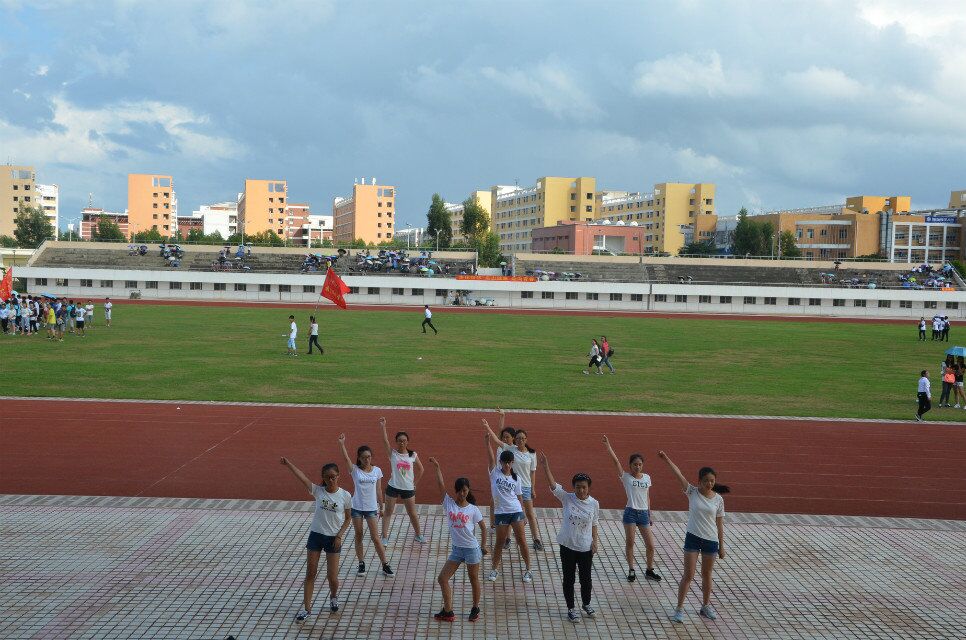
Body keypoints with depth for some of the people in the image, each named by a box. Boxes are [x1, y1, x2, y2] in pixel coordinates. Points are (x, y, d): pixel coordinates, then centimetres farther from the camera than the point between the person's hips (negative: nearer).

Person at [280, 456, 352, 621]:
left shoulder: (345, 496, -9)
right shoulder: (318, 491, -8)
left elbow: (348, 518, 1)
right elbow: (302, 477, -21)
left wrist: (339, 536, -8)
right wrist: (288, 464, -34)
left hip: (333, 539, -1)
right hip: (316, 535, 1)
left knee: (332, 576, 4)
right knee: (310, 573, 3)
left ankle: (333, 597, 36)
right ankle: (306, 608, 12)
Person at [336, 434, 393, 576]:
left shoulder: (377, 471, -1)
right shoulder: (355, 470, -6)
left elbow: (378, 490, 6)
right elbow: (346, 458, -24)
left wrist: (381, 507, 9)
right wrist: (341, 444, -39)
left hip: (371, 508, 0)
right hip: (357, 507, 0)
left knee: (375, 538, 0)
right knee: (358, 536, 9)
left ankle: (385, 565, 7)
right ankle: (361, 563, 23)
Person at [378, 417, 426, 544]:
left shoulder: (413, 455, -2)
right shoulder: (393, 453, -8)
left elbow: (420, 469, 10)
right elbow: (385, 441, -24)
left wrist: (415, 483, 8)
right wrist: (383, 427, -36)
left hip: (408, 488, 1)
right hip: (393, 487, -1)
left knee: (412, 513, 12)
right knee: (388, 512, 6)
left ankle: (418, 534, 30)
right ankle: (385, 537, 15)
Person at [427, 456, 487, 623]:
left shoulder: (473, 509, -7)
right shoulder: (449, 503, -3)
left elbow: (483, 527, 4)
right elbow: (441, 485, -12)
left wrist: (483, 546, 4)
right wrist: (437, 468, -20)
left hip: (472, 549, -3)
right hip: (456, 549, 3)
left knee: (474, 580, 11)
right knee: (442, 578, 0)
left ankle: (475, 608, 30)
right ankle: (447, 611, 8)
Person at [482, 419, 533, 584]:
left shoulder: (516, 478, 3)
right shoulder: (495, 472, -1)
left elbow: (519, 497, 8)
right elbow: (490, 454, -14)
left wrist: (522, 512, 4)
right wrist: (487, 438, -26)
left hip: (516, 511, 1)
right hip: (501, 512, -1)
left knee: (521, 540, 0)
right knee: (499, 541, 7)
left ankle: (528, 569, 12)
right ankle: (494, 569, 22)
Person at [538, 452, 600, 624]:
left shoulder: (594, 504, -6)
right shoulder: (567, 498, -10)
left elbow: (594, 524, 4)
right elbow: (553, 485, -20)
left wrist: (595, 541, -3)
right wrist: (546, 466, -31)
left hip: (585, 548, 1)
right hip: (567, 546, -1)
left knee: (586, 578, 13)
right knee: (569, 578, 9)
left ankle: (586, 604, 37)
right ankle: (571, 608, 24)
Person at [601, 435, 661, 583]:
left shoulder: (647, 478, 8)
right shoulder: (626, 477, -3)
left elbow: (647, 498, 14)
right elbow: (616, 461, -15)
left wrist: (649, 515, 14)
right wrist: (608, 446, -25)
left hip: (643, 513, 3)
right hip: (631, 512, -3)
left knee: (650, 545, 4)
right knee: (629, 543, 4)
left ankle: (650, 571, 21)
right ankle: (631, 570, 19)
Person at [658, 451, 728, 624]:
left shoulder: (718, 499, -2)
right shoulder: (692, 492, -6)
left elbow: (719, 524, 3)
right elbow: (679, 474, -17)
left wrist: (721, 546, 5)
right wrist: (666, 459, -27)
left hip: (711, 540, 2)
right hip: (693, 538, -2)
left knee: (707, 575, 14)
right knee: (688, 575, -2)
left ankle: (706, 605, 31)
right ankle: (679, 608, 7)